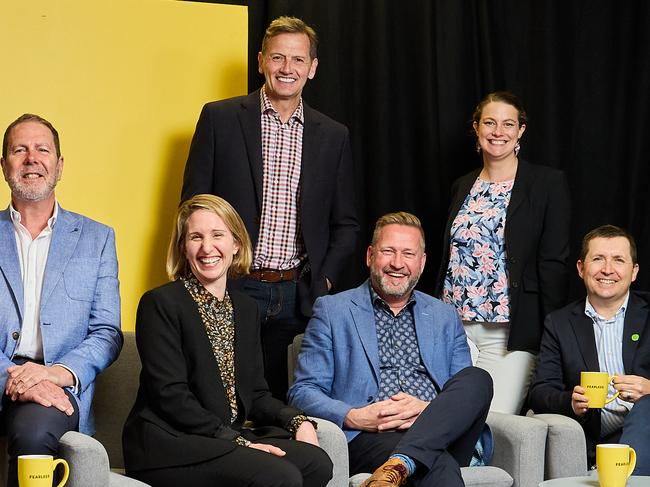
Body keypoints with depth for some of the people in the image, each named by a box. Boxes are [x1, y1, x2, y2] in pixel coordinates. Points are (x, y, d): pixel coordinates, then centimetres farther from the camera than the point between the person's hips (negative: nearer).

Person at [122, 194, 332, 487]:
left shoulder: (246, 309, 17)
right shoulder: (160, 304, -5)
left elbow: (255, 394, 16)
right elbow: (170, 395, -13)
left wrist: (297, 421, -4)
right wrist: (237, 440, -19)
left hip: (232, 439, 7)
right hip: (168, 445, -7)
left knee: (316, 463, -20)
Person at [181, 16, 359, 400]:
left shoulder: (333, 136, 10)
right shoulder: (220, 118, 2)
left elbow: (345, 224, 15)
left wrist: (325, 280, 2)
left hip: (300, 296, 2)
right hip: (232, 290, -2)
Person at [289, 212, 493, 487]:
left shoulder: (445, 317, 24)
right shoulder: (331, 310, 14)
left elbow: (470, 394, 15)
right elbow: (302, 392, 8)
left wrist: (428, 410, -8)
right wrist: (354, 417, -12)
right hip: (368, 437, -6)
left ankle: (399, 464, -41)